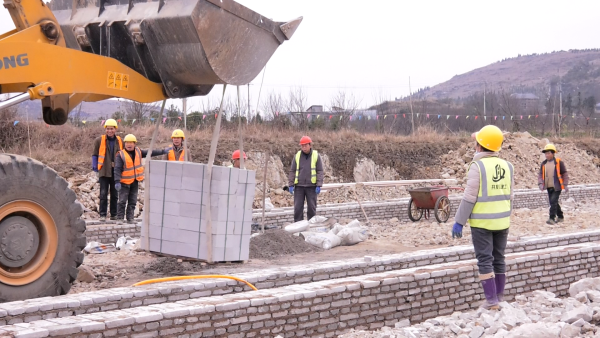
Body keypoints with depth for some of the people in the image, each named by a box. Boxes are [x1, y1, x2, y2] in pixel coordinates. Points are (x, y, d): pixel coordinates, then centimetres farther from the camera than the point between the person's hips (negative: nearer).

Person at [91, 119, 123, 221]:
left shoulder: (119, 141, 9)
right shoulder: (99, 140, 0)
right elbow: (94, 155, 3)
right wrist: (95, 169, -4)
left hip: (116, 171, 3)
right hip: (104, 171, -3)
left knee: (115, 194, 9)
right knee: (103, 194, -4)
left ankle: (114, 214, 16)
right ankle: (102, 214, 1)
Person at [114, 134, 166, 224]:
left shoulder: (138, 152, 5)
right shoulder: (121, 155, -11)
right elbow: (117, 169, -16)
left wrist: (163, 151, 15)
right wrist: (117, 182, -24)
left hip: (135, 182, 5)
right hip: (125, 182, -5)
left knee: (133, 201, 8)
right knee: (122, 201, -5)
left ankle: (130, 218, 14)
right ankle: (119, 218, 1)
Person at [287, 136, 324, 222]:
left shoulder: (316, 156, 0)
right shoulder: (297, 156, 6)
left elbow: (320, 172, 0)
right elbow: (292, 171, 8)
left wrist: (319, 185, -8)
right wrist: (291, 185, 1)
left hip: (311, 186, -2)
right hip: (299, 186, 2)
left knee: (311, 207, 2)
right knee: (298, 208, 0)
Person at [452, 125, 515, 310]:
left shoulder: (478, 166, -13)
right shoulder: (507, 166, 4)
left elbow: (469, 197, -14)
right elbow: (509, 196, 11)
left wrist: (459, 221, -8)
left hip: (482, 222, -5)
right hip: (502, 221, 6)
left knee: (485, 260, -1)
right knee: (499, 259, 14)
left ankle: (491, 300, -2)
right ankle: (500, 296, 19)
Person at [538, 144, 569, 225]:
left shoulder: (559, 162, -7)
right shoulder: (544, 164, 7)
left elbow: (565, 174, -3)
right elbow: (540, 174, 7)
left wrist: (565, 185, -7)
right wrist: (540, 183, -9)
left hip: (557, 187, -6)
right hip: (549, 187, 6)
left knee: (553, 201, -16)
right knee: (553, 202, 13)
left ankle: (552, 218, -14)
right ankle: (560, 217, 29)